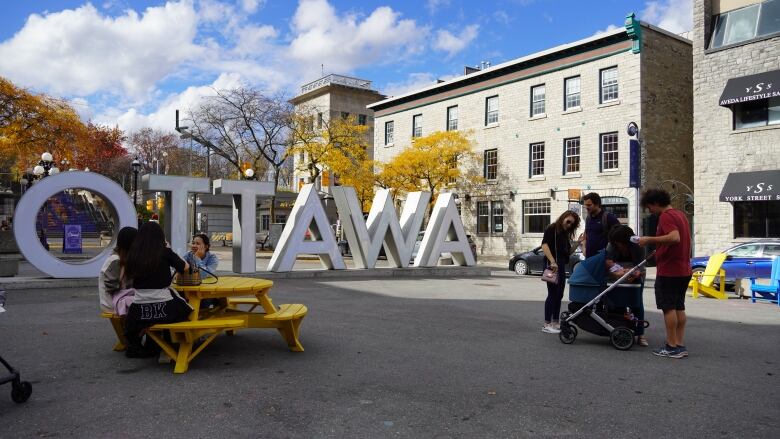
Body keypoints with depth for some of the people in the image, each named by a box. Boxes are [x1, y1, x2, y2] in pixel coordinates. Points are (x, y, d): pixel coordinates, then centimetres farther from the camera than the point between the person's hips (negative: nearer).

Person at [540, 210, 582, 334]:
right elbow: (544, 245, -20)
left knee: (559, 295, 11)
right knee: (552, 294, -8)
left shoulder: (565, 234, 19)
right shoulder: (551, 229, -6)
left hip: (562, 266, 9)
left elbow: (569, 252, 17)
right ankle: (547, 324, -3)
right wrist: (552, 262, -29)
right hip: (552, 265, -9)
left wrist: (578, 242, 4)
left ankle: (555, 322, 20)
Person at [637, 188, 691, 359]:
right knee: (679, 307, 12)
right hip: (683, 270, 9)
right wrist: (656, 246, 24)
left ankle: (672, 347, 0)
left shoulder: (666, 216, -15)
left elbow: (674, 237, -31)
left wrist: (650, 240, -25)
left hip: (669, 270, -9)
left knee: (668, 308, -3)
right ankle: (679, 345, 15)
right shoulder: (680, 214, 16)